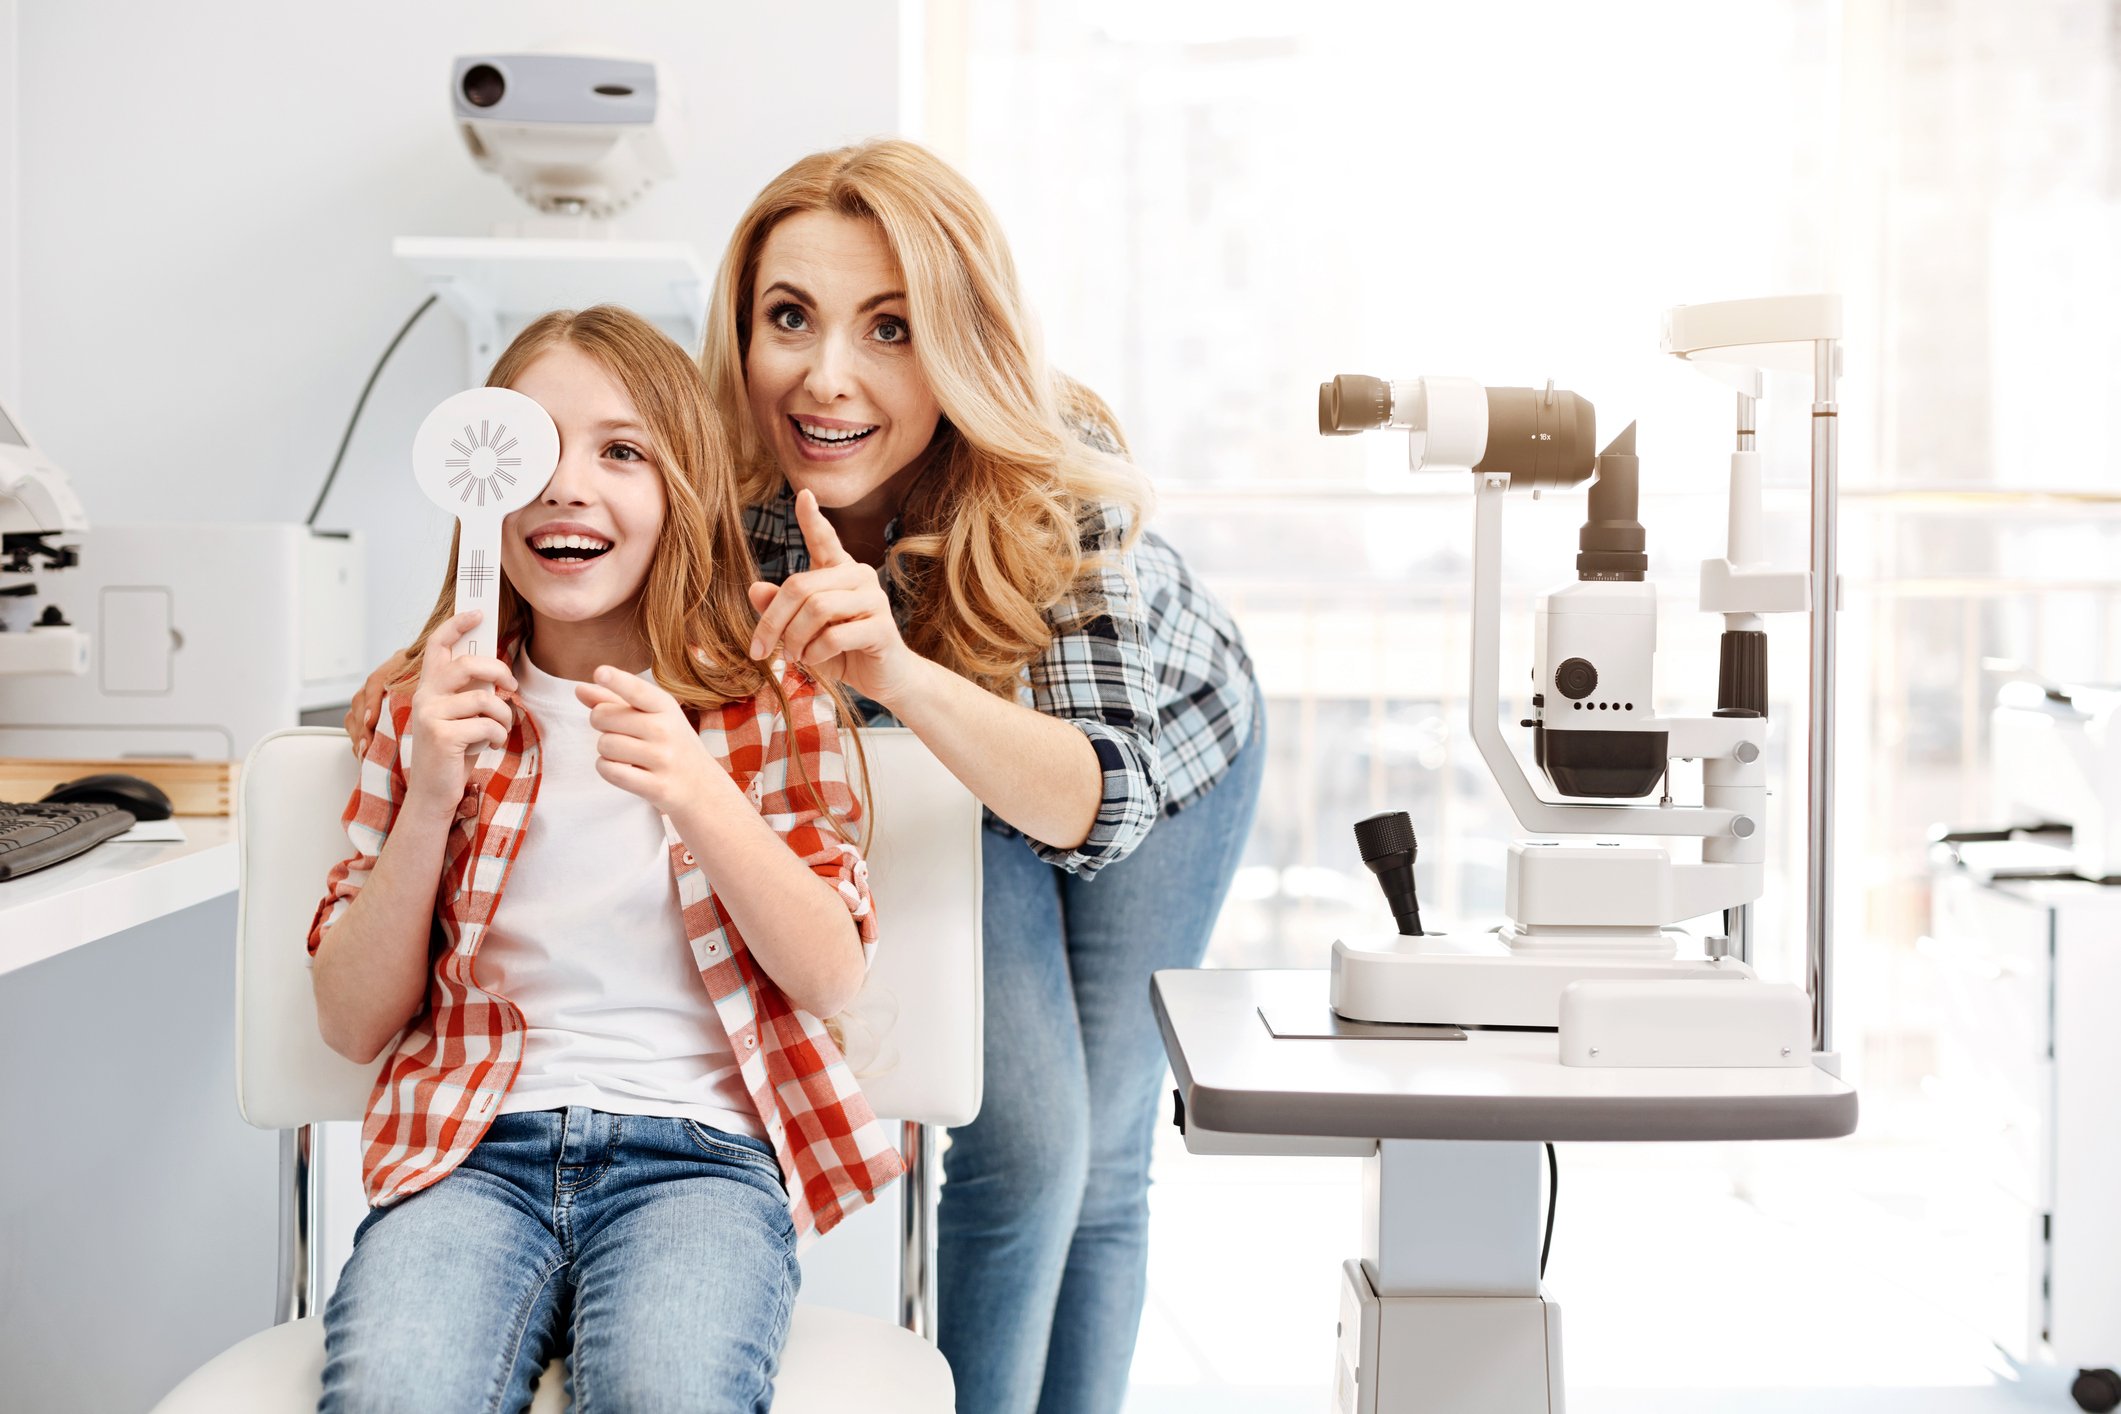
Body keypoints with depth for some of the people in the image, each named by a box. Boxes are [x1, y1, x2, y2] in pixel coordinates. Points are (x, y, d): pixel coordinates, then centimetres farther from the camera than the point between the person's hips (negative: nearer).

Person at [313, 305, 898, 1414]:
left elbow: (832, 978, -1)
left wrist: (697, 793, -17)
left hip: (697, 1149, -1)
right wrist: (430, 798, -7)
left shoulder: (768, 700, 9)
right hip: (473, 1150, 1)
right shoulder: (433, 707, 12)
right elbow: (351, 1022, 9)